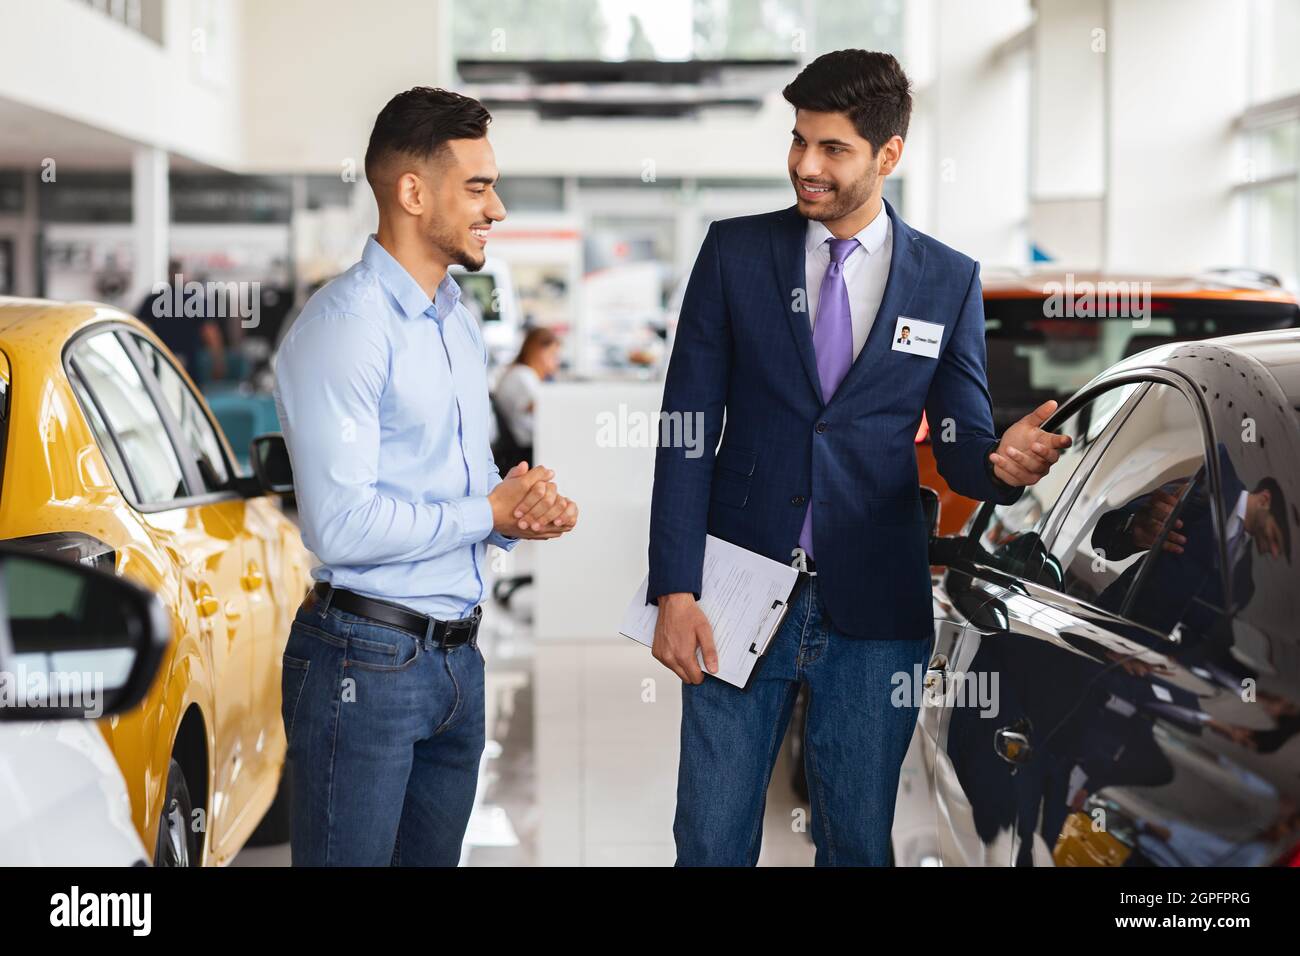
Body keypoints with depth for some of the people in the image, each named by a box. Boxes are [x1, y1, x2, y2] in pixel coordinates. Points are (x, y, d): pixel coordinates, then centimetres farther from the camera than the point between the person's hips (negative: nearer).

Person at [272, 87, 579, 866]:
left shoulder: (459, 322, 15)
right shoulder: (346, 326, -15)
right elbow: (341, 525, -23)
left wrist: (529, 505, -2)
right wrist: (492, 512, -12)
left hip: (457, 654, 8)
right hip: (367, 657, -8)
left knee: (435, 854, 16)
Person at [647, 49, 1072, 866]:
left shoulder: (949, 281, 4)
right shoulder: (735, 251, 2)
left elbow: (959, 444, 6)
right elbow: (687, 428, 0)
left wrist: (1003, 460, -20)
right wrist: (675, 591, -7)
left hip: (874, 610, 1)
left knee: (859, 844, 9)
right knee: (712, 840, 3)